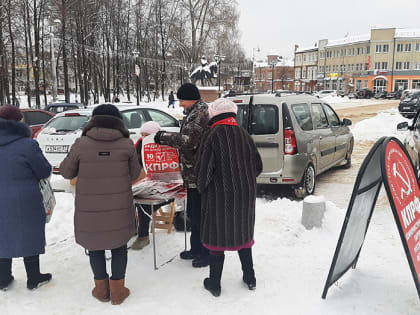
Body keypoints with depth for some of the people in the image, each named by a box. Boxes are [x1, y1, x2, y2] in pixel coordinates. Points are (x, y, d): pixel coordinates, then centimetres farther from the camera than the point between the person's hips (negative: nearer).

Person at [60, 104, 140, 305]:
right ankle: (117, 290, 23)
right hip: (119, 208, 1)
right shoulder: (127, 144, -10)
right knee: (119, 247, 17)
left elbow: (66, 172, 0)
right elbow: (134, 173, 1)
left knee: (95, 247, 18)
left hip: (90, 209, 0)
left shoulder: (81, 145, -12)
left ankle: (101, 289, 29)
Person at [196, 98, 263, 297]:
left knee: (217, 237, 8)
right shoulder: (244, 135, 3)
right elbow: (257, 166, 8)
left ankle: (214, 284, 18)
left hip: (219, 197, -5)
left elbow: (204, 168, -17)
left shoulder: (212, 135, -14)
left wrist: (202, 188, 0)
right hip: (245, 196, 5)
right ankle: (250, 279, 29)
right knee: (243, 235, 19)